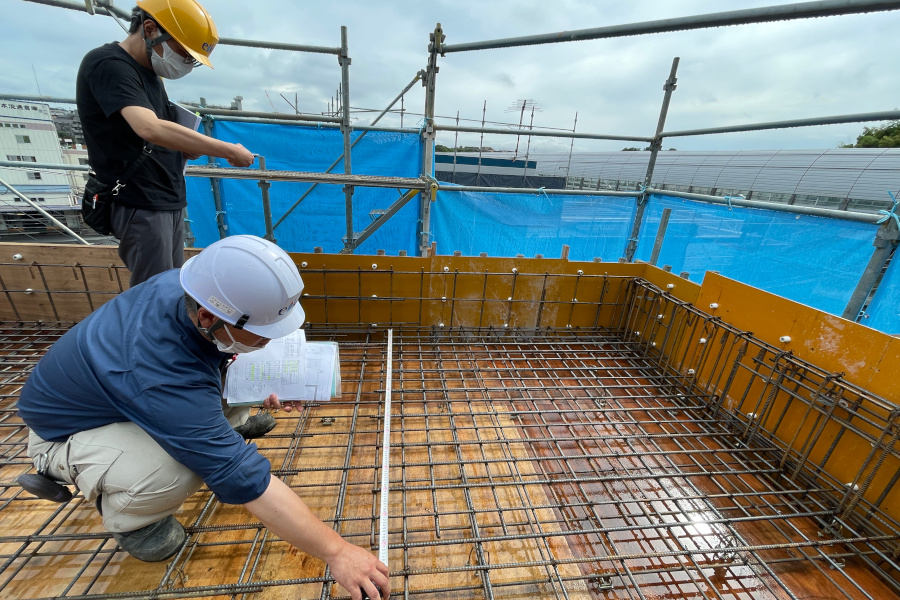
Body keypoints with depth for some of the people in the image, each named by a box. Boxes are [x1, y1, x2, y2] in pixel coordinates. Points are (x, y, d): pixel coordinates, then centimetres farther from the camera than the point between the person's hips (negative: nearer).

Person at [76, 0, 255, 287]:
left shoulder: (149, 71, 16)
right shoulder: (107, 64, -13)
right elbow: (151, 129, -30)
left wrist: (186, 147, 0)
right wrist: (229, 151, -27)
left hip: (169, 202, 9)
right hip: (140, 206, -9)